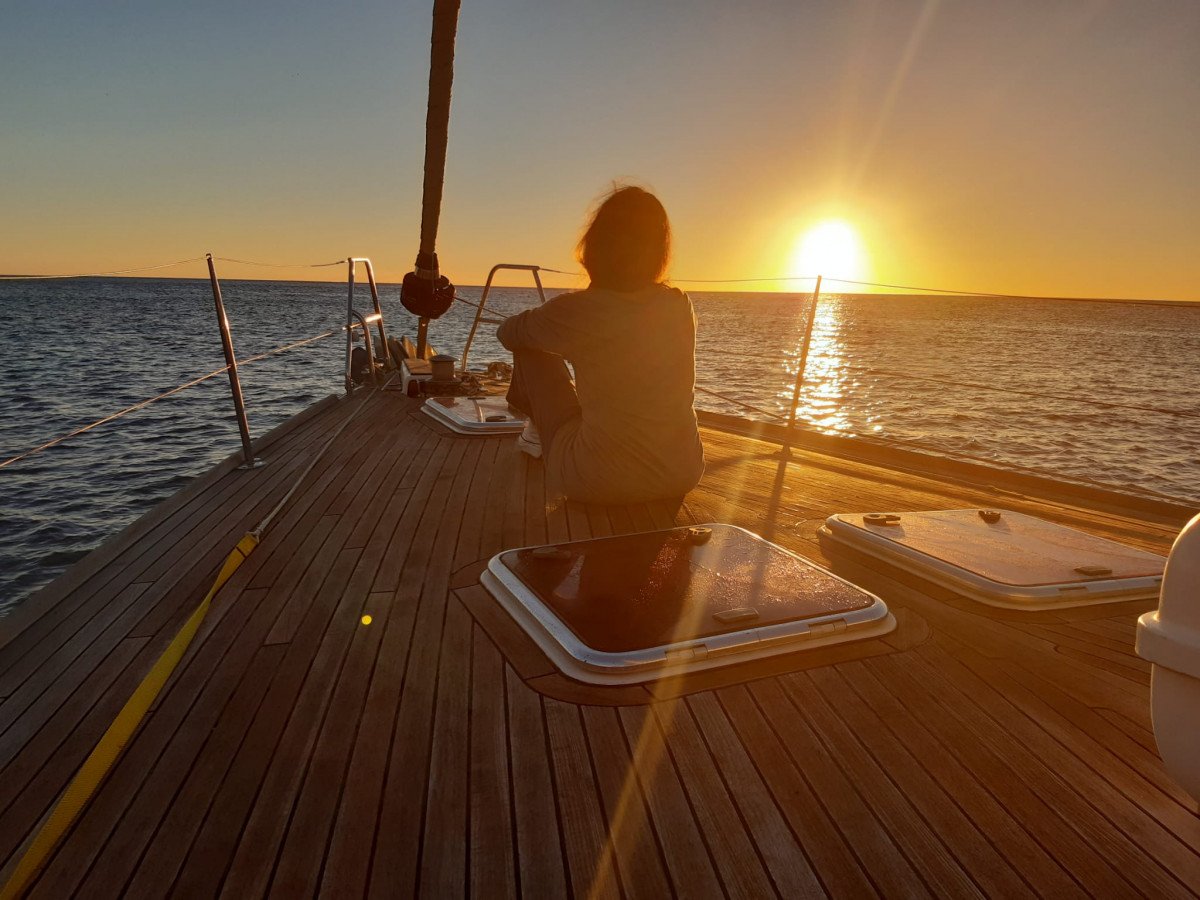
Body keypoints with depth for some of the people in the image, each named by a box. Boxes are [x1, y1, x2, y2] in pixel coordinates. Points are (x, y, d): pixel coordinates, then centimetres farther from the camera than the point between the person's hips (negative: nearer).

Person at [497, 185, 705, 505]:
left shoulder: (575, 310, -14)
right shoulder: (680, 306, -1)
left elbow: (507, 333, 6)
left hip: (597, 482, -4)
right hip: (681, 475, 4)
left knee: (532, 349, 12)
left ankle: (540, 430, 39)